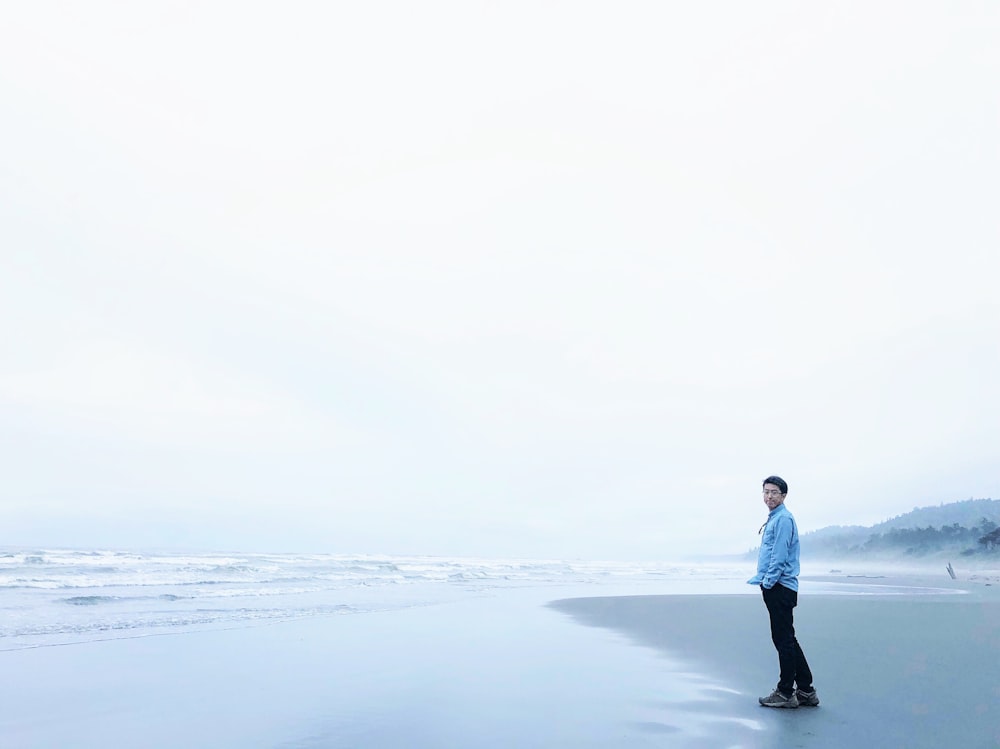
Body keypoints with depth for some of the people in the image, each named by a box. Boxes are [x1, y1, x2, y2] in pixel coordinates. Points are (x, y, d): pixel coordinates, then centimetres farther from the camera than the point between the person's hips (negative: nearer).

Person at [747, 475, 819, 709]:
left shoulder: (783, 519, -14)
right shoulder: (773, 519, 19)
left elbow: (780, 556, -19)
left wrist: (768, 582, -17)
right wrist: (759, 578, 20)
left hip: (779, 587, -11)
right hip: (773, 587, 11)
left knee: (784, 640, -3)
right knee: (787, 639, 14)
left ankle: (786, 693, 6)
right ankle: (806, 691, 22)